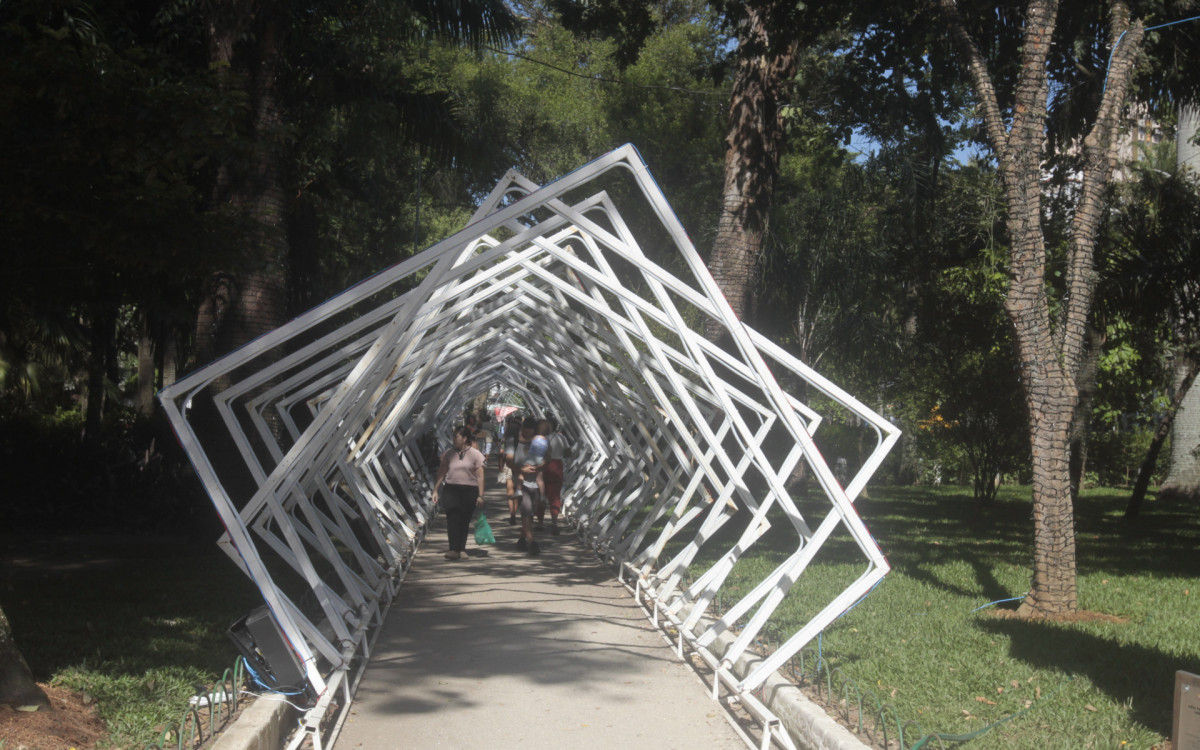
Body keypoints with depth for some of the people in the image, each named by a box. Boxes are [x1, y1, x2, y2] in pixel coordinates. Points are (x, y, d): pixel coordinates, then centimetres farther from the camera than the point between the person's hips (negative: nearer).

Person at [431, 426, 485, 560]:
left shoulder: (475, 455, 2)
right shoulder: (449, 454, 9)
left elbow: (480, 477, 0)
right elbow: (441, 473, 13)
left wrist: (480, 495, -5)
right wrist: (435, 490, 8)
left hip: (469, 491, -1)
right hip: (451, 490, 1)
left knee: (464, 521, 5)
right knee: (453, 519, -11)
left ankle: (461, 549, 15)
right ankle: (453, 549, -16)